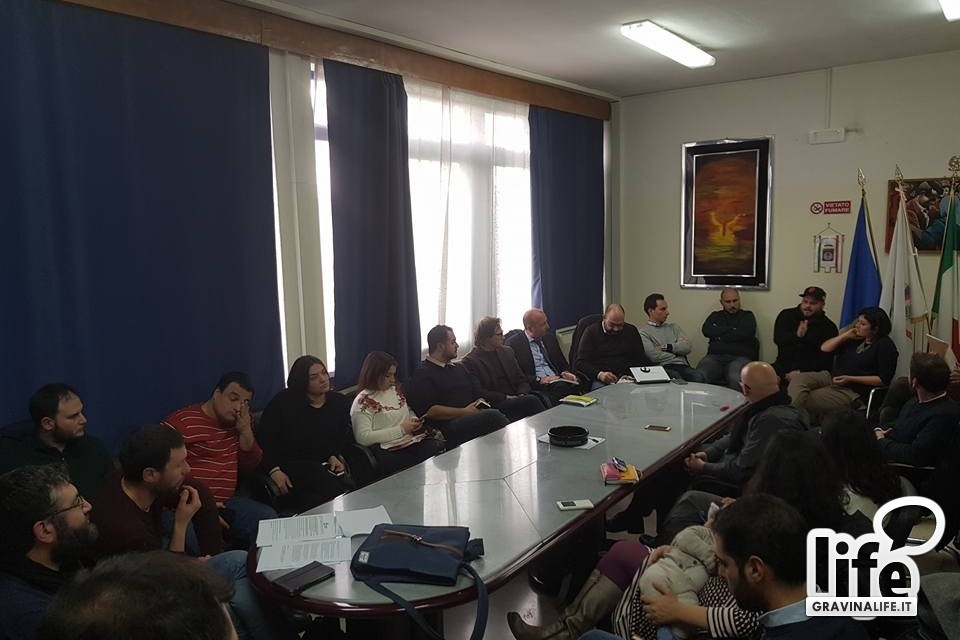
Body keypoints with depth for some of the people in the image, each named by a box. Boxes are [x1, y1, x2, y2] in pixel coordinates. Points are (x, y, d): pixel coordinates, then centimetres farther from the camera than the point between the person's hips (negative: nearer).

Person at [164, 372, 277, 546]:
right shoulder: (182, 421, -6)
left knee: (269, 517, -16)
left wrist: (245, 430, -3)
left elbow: (250, 465, 14)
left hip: (225, 503, 6)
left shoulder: (238, 423, 14)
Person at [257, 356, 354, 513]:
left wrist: (335, 456, -1)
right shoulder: (284, 402, -4)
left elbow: (343, 437, 19)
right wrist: (274, 470, -16)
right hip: (290, 465, -4)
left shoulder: (339, 402, 9)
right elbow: (264, 439, -4)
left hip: (326, 464, 4)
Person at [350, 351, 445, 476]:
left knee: (441, 447, -23)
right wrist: (401, 429, -12)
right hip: (389, 452, -7)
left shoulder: (395, 390, 20)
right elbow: (363, 438, -12)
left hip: (414, 440, 7)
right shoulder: (363, 401, -2)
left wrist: (414, 420, 10)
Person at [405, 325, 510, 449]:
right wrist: (463, 412, -10)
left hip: (476, 417, 7)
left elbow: (479, 396, 27)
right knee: (493, 416, -31)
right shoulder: (422, 374, 4)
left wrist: (480, 404, 2)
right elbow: (429, 410, -9)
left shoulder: (460, 368, 28)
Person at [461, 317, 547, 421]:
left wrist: (521, 395, -4)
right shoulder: (470, 361, -1)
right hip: (496, 406, -5)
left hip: (516, 400, 6)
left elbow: (522, 380, 18)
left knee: (539, 397, -28)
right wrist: (506, 398, -15)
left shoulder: (507, 351, 19)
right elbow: (478, 392, -9)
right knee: (532, 401, -30)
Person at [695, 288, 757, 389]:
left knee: (735, 379, -36)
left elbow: (745, 333, -4)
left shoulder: (747, 316, 17)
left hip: (740, 357, -2)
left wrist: (720, 336, 4)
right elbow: (706, 330, 3)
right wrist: (732, 329, 2)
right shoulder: (715, 316, 24)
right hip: (715, 356, 2)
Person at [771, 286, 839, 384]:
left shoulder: (829, 327, 2)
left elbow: (825, 360, -2)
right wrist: (796, 335, -26)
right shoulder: (786, 315, 7)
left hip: (811, 373, -2)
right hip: (783, 367, 2)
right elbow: (778, 338, -7)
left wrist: (801, 373, -13)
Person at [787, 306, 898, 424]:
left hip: (854, 391, -7)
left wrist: (850, 379, -16)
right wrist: (846, 335, 2)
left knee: (807, 401, -25)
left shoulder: (885, 345, -5)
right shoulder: (856, 338, 16)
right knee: (798, 379, -19)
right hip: (831, 377, 7)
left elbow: (883, 379, -12)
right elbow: (824, 348, 14)